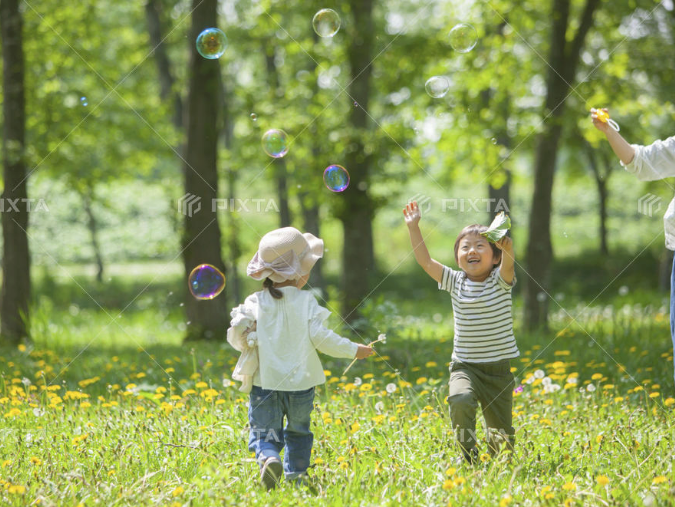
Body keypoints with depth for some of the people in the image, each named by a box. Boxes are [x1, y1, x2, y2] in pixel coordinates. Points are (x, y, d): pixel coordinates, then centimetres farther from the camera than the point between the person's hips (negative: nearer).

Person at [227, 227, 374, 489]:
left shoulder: (255, 302, -4)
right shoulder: (306, 301, -7)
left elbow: (237, 335, -7)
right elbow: (320, 337, -11)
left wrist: (244, 341, 16)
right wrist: (353, 350, 0)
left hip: (265, 382, 0)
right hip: (300, 382, 0)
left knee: (264, 433, 3)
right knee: (298, 432, 21)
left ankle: (268, 458, -25)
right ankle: (296, 474, 18)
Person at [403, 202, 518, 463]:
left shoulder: (499, 281, -6)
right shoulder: (455, 282, 2)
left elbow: (508, 265, -28)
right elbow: (425, 261, -2)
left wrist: (507, 248, -50)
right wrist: (413, 227, -9)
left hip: (498, 369, -1)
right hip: (464, 366, 1)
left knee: (501, 432, 3)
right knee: (460, 399, -30)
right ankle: (468, 455, -13)